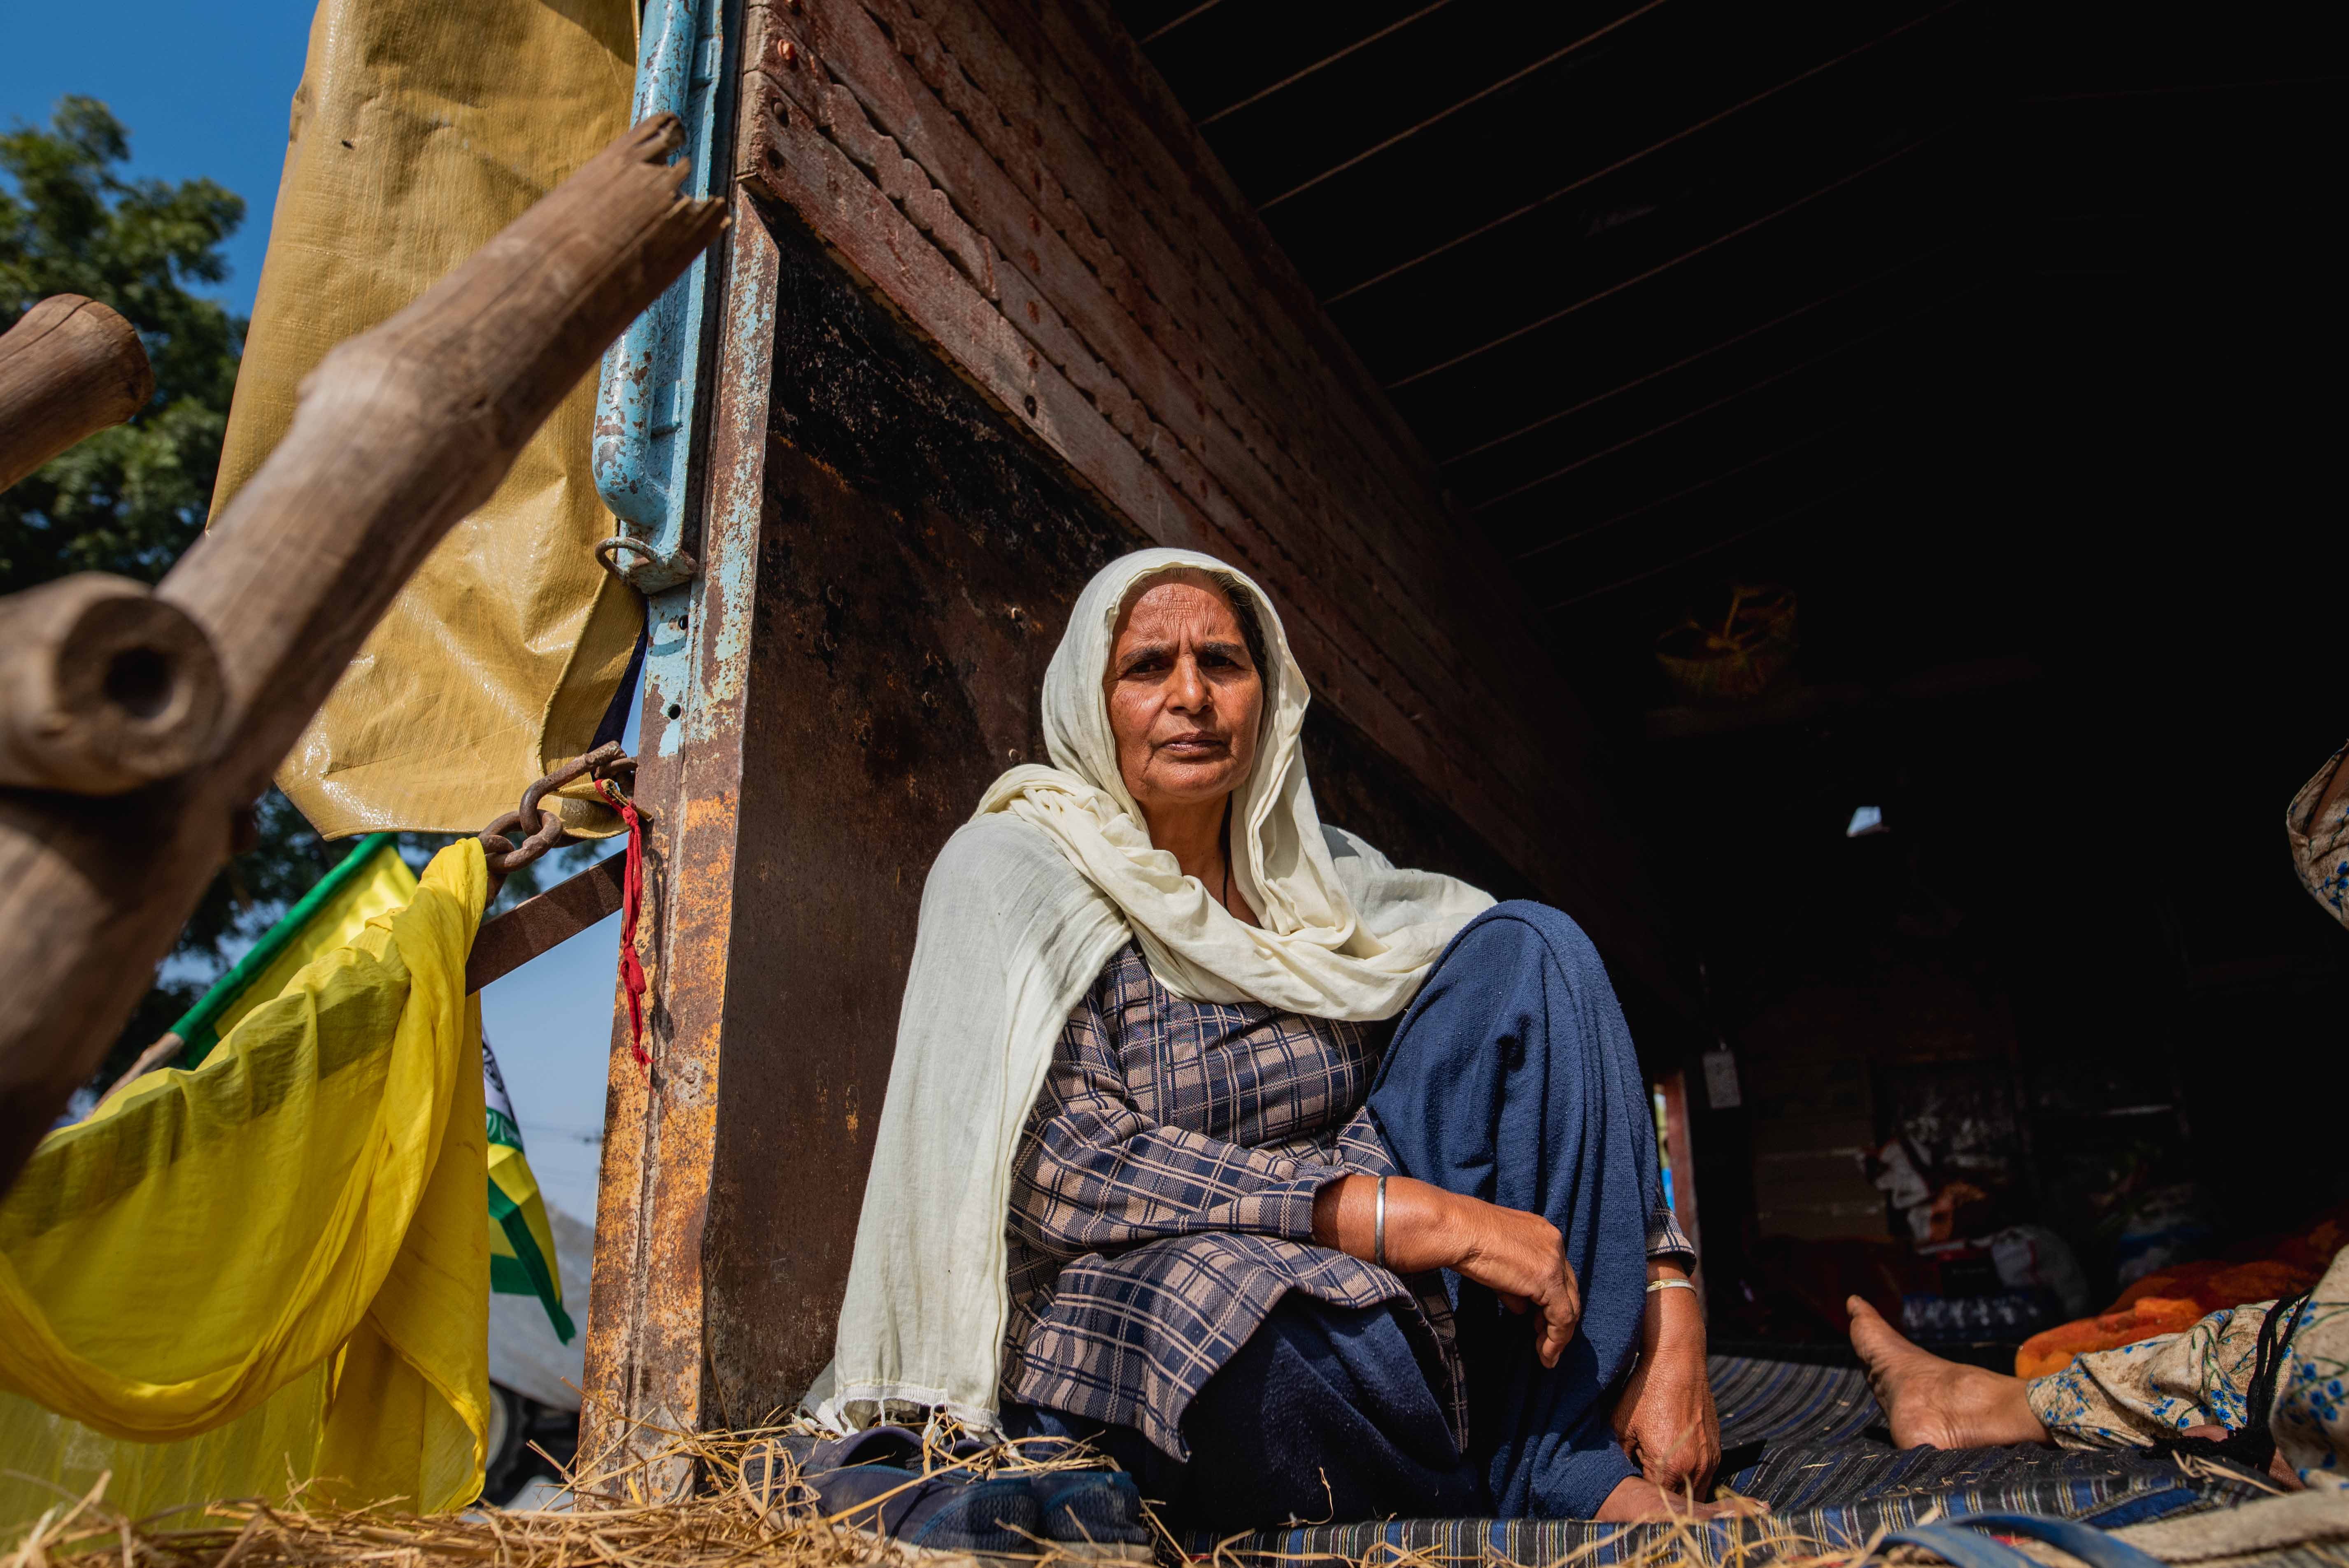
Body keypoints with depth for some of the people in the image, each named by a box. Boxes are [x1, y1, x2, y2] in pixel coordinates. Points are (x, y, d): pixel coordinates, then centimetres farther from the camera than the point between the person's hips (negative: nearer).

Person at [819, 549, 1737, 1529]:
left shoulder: (1324, 877, 9)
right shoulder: (1014, 870, -5)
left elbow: (1563, 1088, 7)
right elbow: (1065, 1174, -20)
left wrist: (1666, 1311, -10)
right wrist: (1430, 1219, -23)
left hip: (1375, 1303, 5)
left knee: (1526, 950, -5)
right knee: (1223, 1292, -41)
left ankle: (1580, 1472, -14)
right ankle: (1495, 1499, -7)